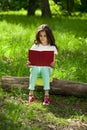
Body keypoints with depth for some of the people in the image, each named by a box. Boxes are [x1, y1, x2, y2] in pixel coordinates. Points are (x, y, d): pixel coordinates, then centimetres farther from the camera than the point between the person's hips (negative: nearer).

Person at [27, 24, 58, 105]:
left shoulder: (52, 48, 3)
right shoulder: (35, 46, 9)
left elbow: (53, 63, -1)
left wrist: (52, 65, -25)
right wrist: (29, 63, -18)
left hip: (47, 68, -1)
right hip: (36, 67, 1)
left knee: (44, 69, -37)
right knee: (34, 68, -35)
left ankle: (47, 95, -41)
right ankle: (31, 93, -36)